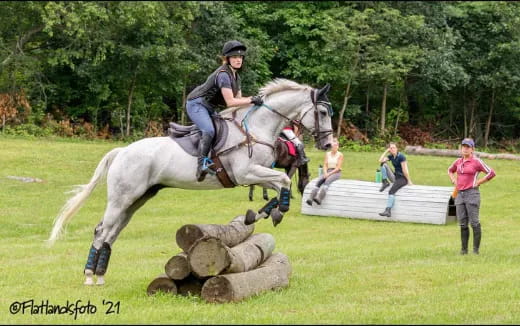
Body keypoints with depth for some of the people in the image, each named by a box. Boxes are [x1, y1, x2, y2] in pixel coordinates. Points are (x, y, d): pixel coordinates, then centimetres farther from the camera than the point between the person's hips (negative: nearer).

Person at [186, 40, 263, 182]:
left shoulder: (235, 76, 10)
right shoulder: (223, 75, -22)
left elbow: (238, 99, 11)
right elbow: (230, 102, -26)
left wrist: (254, 100, -4)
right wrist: (251, 100, -25)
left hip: (210, 108, 11)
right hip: (196, 104, -11)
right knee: (209, 131, -31)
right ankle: (201, 164, -37)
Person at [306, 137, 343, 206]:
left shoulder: (340, 155, 0)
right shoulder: (327, 154, 14)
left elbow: (338, 167, -7)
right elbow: (325, 165, 10)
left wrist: (329, 174, -16)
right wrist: (325, 173, -10)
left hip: (336, 172, -4)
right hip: (328, 171, 4)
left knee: (327, 181, -35)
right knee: (319, 181, -27)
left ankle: (319, 198, -53)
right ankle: (310, 198, -44)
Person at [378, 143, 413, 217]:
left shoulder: (401, 157, -17)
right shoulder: (391, 156, 6)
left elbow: (405, 170, -16)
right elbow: (380, 160, -2)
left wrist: (409, 181, -13)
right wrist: (386, 151, -4)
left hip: (402, 178, -8)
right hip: (395, 175, 8)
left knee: (391, 191, -30)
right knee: (384, 165, -10)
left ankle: (388, 211, -38)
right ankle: (385, 182, -10)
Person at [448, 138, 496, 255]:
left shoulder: (477, 161, -5)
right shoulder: (458, 162, 13)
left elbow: (491, 173, -7)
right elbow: (450, 170, 33)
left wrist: (478, 183, -8)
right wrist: (454, 181, 16)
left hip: (472, 193, -6)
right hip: (459, 194, 6)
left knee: (474, 222, -7)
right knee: (462, 224, 7)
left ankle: (476, 249, -2)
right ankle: (464, 249, 13)